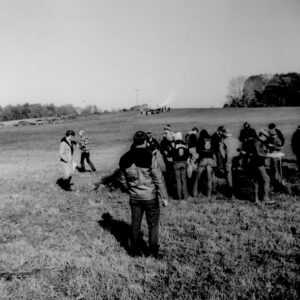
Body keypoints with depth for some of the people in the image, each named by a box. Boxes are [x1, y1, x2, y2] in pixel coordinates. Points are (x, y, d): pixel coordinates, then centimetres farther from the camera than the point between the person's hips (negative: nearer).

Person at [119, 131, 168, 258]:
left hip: (134, 197, 4)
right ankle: (153, 251, 20)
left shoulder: (125, 159, -2)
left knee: (135, 223, 16)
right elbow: (158, 178, -15)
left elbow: (123, 179, 6)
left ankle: (135, 250, 26)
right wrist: (164, 196, -7)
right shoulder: (149, 157, -17)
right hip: (150, 196, -4)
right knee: (153, 224, 12)